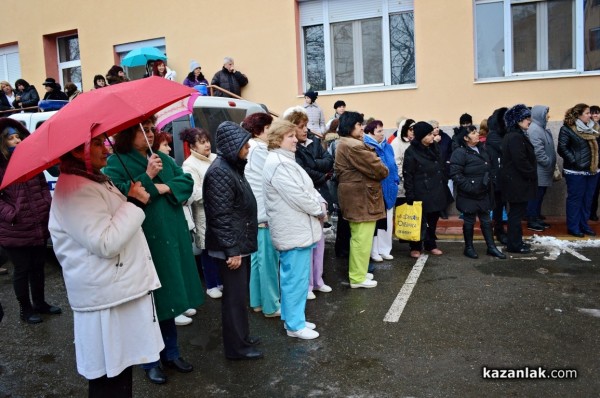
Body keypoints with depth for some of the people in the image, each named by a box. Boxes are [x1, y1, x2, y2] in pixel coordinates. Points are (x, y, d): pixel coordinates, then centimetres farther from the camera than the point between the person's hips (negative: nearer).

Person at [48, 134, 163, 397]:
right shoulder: (74, 190, -18)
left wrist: (134, 203, 11)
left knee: (120, 370, 20)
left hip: (122, 291, 10)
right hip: (108, 299, -10)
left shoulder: (96, 181, 16)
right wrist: (135, 203, -18)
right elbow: (106, 243, -26)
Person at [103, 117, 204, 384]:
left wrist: (166, 187, -11)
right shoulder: (116, 163, -5)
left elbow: (187, 182, 6)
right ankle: (149, 361, 21)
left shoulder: (162, 158, 13)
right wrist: (148, 177, -20)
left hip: (171, 238, 6)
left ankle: (171, 353, 30)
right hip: (143, 242, -5)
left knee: (169, 297, 14)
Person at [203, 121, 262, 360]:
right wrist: (232, 249, -22)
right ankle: (236, 347, 15)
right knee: (235, 296, 1)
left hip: (241, 243, 10)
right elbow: (221, 215, -22)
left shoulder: (232, 167, 12)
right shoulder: (219, 172, -18)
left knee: (240, 293, 19)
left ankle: (241, 337, 33)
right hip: (231, 247, -10)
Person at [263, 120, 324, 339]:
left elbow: (308, 188, 16)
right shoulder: (278, 164, -20)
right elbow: (297, 195, -22)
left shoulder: (287, 160, 15)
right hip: (294, 231, -11)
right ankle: (295, 325, 11)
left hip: (298, 229, 11)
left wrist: (320, 204, 0)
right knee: (296, 278, -1)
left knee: (292, 276, 18)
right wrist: (319, 210, -9)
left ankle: (292, 318, 30)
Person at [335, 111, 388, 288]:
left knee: (357, 236, 19)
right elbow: (376, 168, -19)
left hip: (354, 195, 11)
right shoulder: (354, 146, -20)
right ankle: (358, 277, 5)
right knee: (362, 238, -3)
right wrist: (384, 171, 3)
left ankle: (357, 272, 29)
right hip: (361, 196, -11)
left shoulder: (343, 144, 15)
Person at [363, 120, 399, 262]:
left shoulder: (387, 147, 10)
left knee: (387, 220, 13)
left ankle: (384, 249, 25)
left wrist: (395, 181, 10)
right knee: (374, 221, 2)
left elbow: (393, 166, 16)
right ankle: (373, 251, 13)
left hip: (388, 190, 7)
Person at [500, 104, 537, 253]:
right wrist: (533, 175, -11)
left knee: (516, 212, 16)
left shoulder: (511, 135, 14)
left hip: (514, 180, 10)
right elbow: (521, 161, -24)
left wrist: (531, 174, 14)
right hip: (517, 182, -10)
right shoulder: (516, 137, -19)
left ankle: (515, 241, 25)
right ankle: (514, 245, 6)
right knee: (517, 213, -2)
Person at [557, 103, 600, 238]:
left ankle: (584, 224, 23)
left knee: (588, 199, 12)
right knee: (575, 199, 1)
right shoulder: (567, 129, -10)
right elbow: (562, 148, -16)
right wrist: (574, 161, -18)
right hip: (576, 171, -6)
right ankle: (573, 227, 10)